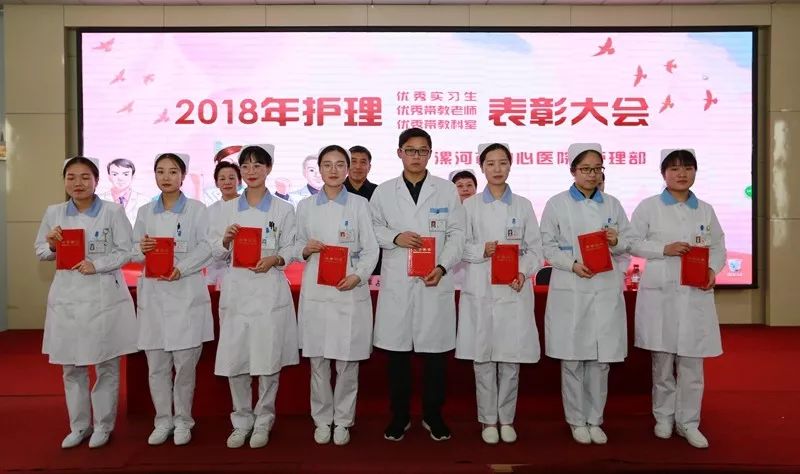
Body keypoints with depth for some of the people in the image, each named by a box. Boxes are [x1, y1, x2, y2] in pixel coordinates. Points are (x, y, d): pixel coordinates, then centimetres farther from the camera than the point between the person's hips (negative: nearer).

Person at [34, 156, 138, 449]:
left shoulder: (113, 211, -4)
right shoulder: (53, 213, 7)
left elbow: (126, 251, -6)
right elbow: (40, 252, 14)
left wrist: (96, 264, -18)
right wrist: (52, 245, -8)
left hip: (104, 297, -3)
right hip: (66, 297, 4)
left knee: (107, 365, 5)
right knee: (71, 367, 11)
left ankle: (103, 425, 22)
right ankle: (79, 426, 27)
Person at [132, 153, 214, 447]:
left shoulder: (197, 209, 2)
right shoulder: (145, 211, 12)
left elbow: (206, 247, -6)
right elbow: (133, 251, 12)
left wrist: (181, 269, -18)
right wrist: (142, 249, -11)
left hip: (186, 294, -3)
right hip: (152, 294, 3)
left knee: (185, 363, 1)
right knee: (156, 365, 8)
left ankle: (183, 420, 18)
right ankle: (163, 420, 23)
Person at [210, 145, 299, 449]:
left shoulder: (283, 209, 5)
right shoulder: (228, 209, 11)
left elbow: (290, 249, 3)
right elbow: (217, 253, 11)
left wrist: (275, 259, -16)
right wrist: (225, 240, -9)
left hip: (269, 291, -2)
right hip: (236, 291, 2)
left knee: (268, 362, 1)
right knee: (233, 362, 3)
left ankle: (263, 422, 21)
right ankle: (241, 421, 22)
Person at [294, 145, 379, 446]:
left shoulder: (359, 204, 2)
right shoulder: (305, 206, 8)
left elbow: (370, 249, 0)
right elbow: (297, 247, 13)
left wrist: (358, 276, -16)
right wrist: (306, 249, -10)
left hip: (350, 293, -2)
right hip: (315, 293, 2)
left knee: (347, 362, 5)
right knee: (318, 361, 8)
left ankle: (343, 421, 22)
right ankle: (322, 420, 24)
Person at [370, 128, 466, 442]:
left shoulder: (446, 190, 5)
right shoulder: (384, 191, 7)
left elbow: (457, 233, 3)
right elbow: (372, 229, 10)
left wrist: (442, 267, -11)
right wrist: (395, 237, -9)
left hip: (435, 281, 0)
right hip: (396, 282, 1)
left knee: (435, 351, 6)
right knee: (397, 350, 6)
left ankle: (433, 415, 24)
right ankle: (400, 416, 23)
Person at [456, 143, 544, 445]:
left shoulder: (523, 205, 8)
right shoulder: (470, 205, 5)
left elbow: (535, 248, 6)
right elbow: (460, 245, 3)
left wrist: (523, 273, -11)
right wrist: (482, 250, -15)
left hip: (514, 290, 1)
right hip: (480, 290, 0)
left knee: (511, 358, 5)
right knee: (482, 357, 4)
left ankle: (506, 419, 20)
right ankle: (488, 420, 18)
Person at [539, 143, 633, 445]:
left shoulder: (612, 204, 10)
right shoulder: (557, 204, 1)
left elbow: (628, 242, 13)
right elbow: (547, 245, -1)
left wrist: (616, 242, -9)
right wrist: (572, 265, -15)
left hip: (605, 290, 3)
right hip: (570, 290, -2)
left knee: (601, 359, 7)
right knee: (573, 359, 4)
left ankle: (595, 420, 22)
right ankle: (577, 420, 19)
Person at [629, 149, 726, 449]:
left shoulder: (705, 210, 9)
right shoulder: (649, 207, 0)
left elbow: (718, 246, 13)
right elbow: (633, 242, -1)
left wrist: (713, 269, -5)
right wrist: (665, 249, -14)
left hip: (695, 294, 2)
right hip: (659, 293, -2)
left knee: (692, 362, 5)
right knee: (662, 360, 7)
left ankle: (688, 422, 19)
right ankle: (663, 418, 24)